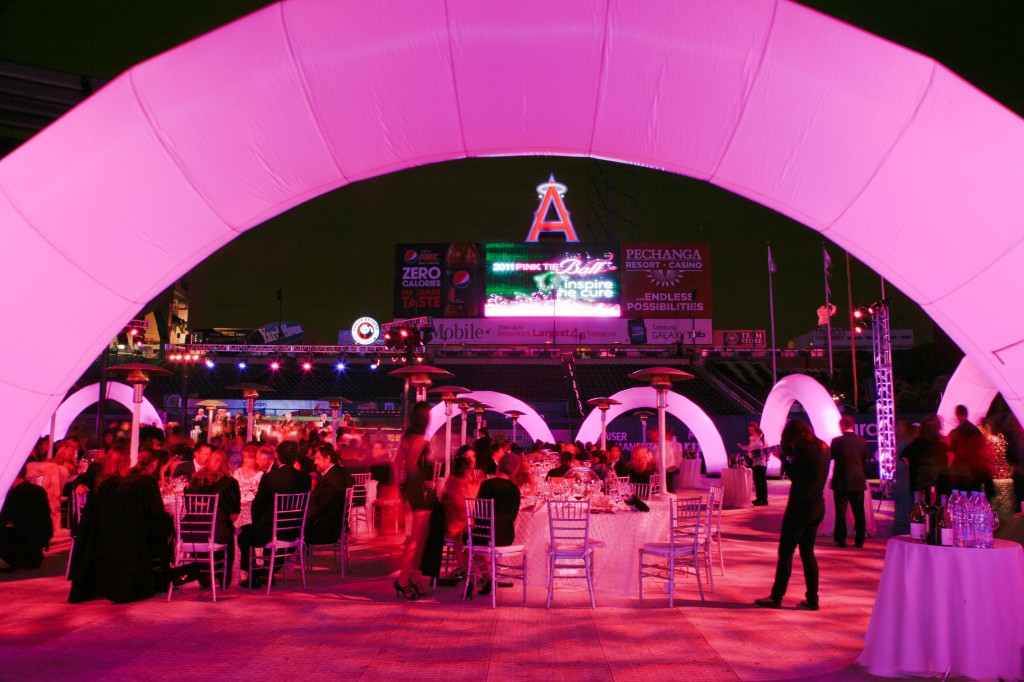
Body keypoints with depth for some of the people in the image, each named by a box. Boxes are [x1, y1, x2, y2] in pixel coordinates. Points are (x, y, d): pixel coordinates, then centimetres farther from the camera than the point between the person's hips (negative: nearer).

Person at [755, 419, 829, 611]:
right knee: (807, 552, 14)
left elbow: (794, 475, -11)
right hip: (817, 507, 8)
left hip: (800, 506, -8)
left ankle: (776, 597, 5)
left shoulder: (803, 448, -15)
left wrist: (784, 457, 2)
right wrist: (788, 457, 9)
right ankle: (812, 599, 14)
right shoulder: (823, 447, 9)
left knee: (785, 552, 0)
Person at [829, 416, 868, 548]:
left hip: (841, 482, -3)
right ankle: (859, 540, 13)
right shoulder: (862, 441, 0)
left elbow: (829, 456, -3)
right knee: (859, 512, 10)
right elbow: (864, 459, 11)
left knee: (841, 511, 3)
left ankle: (841, 539, 4)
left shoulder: (837, 441, -12)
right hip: (858, 482, 3)